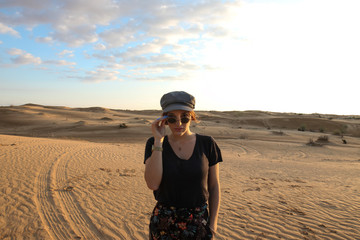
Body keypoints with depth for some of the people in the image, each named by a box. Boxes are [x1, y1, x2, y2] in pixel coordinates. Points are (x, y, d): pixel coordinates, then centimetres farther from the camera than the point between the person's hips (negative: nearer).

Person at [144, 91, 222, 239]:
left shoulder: (207, 144, -6)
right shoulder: (155, 144, -6)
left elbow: (214, 186, 1)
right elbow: (152, 184, -19)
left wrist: (213, 222, -1)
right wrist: (158, 141, -20)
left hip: (198, 223, 0)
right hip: (164, 222, 0)